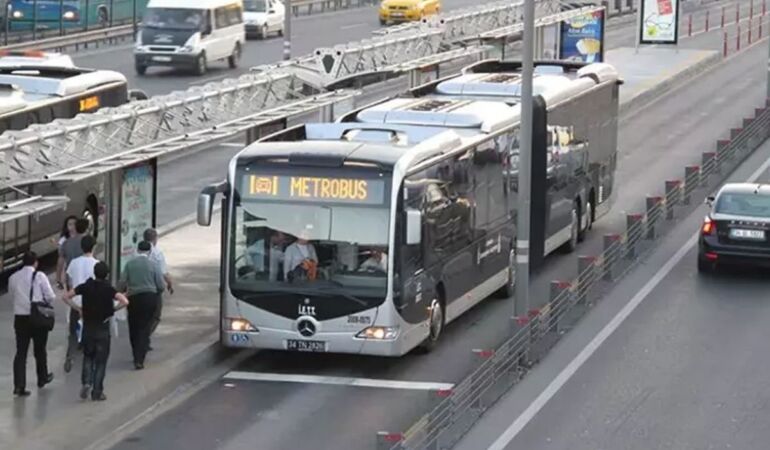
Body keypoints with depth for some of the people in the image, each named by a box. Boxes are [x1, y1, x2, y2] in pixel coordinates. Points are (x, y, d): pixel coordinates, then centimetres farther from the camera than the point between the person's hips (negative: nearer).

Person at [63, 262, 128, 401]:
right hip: (103, 327, -2)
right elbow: (125, 301, -24)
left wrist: (78, 308, 2)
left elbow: (66, 297, -3)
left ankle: (86, 382, -3)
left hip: (87, 327, 2)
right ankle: (97, 392, 7)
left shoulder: (85, 287, -4)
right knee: (101, 361, 7)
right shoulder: (108, 289, -11)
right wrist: (113, 309, -9)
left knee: (88, 357, 19)